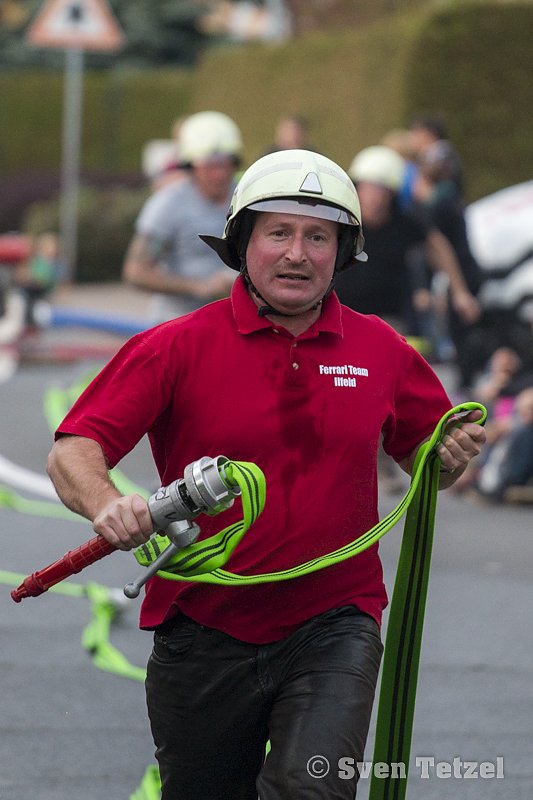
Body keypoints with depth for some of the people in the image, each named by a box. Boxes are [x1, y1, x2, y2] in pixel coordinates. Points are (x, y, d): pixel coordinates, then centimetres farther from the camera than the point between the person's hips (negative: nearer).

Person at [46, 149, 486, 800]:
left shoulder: (381, 352, 4)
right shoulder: (178, 347, -4)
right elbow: (72, 453, -11)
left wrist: (451, 458, -4)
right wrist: (107, 504, -32)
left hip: (332, 628, 0)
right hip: (202, 633, 0)